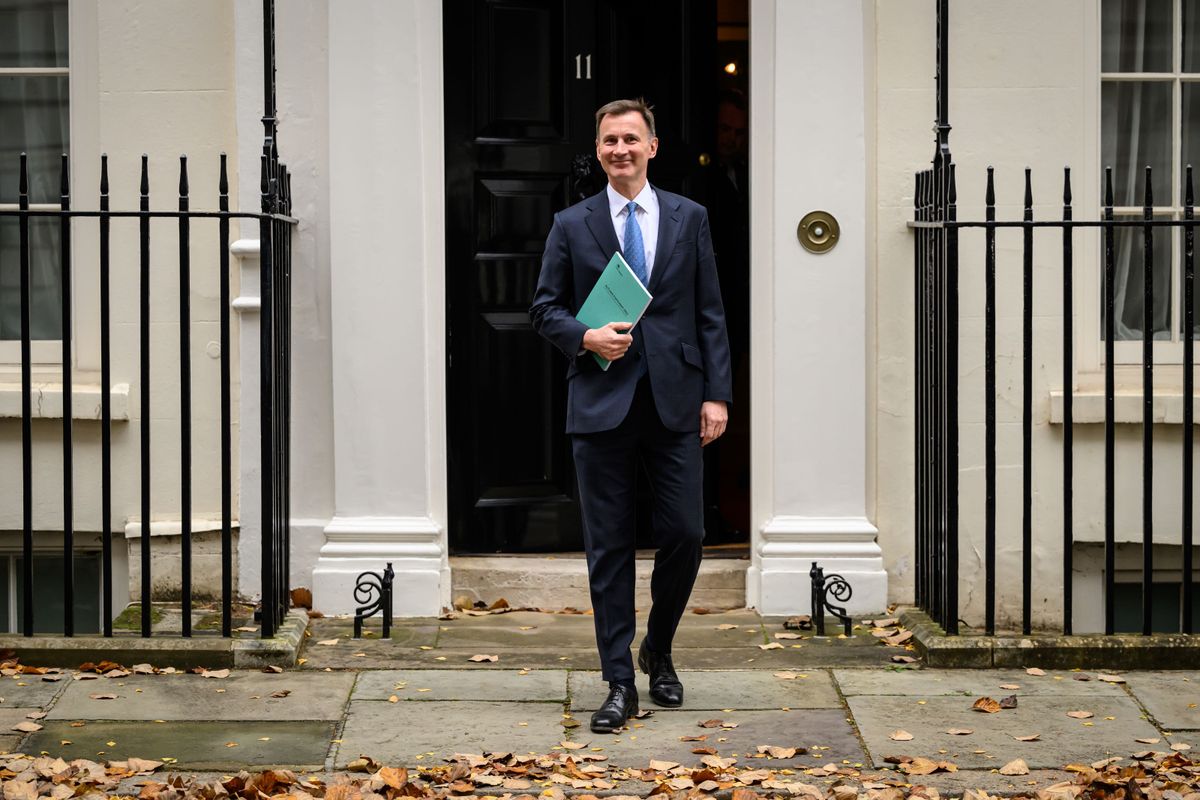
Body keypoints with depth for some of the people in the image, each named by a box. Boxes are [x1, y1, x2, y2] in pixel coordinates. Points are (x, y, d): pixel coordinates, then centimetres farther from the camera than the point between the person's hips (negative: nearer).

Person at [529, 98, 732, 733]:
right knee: (609, 547, 2)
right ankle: (619, 684, 10)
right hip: (601, 402, -1)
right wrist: (585, 337, -12)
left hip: (675, 402, 1)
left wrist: (717, 393, 0)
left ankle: (658, 651, 25)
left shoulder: (689, 218, 9)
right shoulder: (571, 225, 7)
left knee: (684, 535, -1)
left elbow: (711, 313, 7)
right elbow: (545, 308, 8)